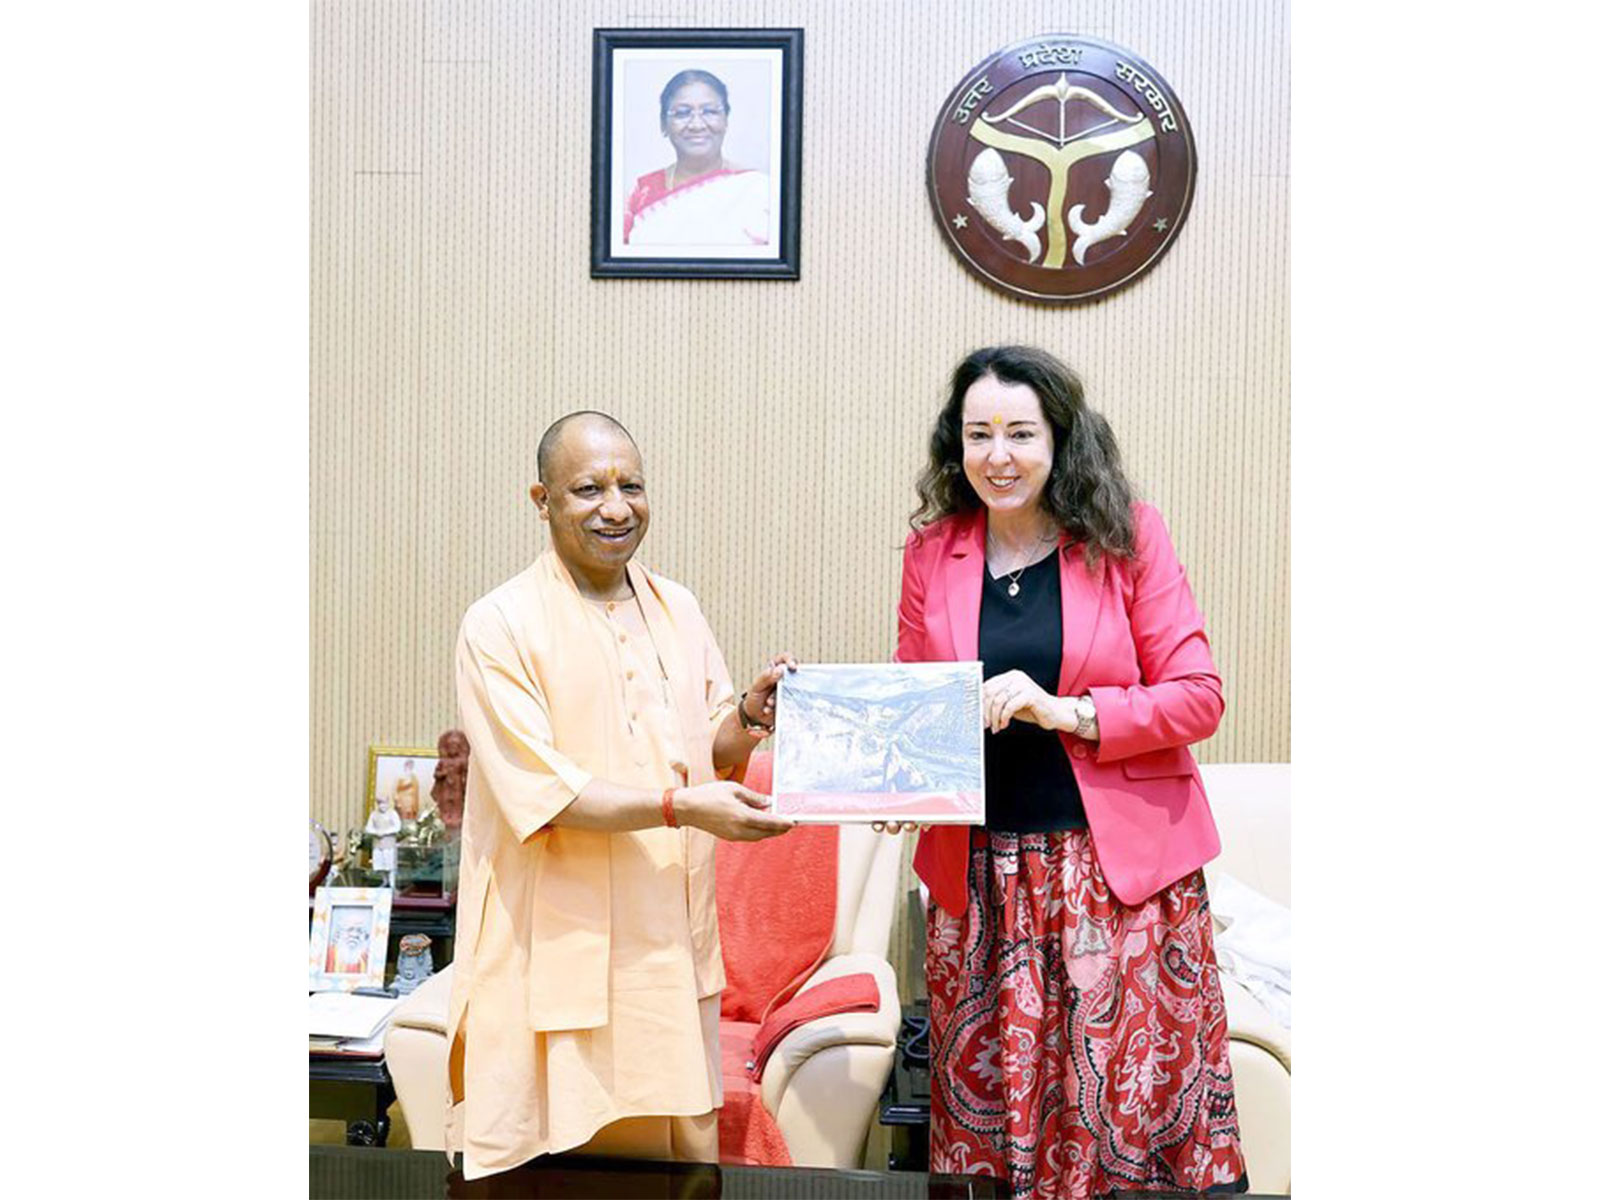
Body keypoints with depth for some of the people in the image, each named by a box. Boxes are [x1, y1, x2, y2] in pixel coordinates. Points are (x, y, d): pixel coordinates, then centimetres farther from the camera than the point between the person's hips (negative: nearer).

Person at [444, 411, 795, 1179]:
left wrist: (750, 715, -8)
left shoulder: (676, 608, 9)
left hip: (668, 943, 6)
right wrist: (680, 806, -22)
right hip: (556, 952, -5)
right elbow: (543, 792, -16)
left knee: (685, 1156, 13)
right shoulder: (500, 626, -10)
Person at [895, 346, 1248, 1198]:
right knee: (989, 1095, 5)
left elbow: (1198, 697, -2)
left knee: (1131, 1096, 0)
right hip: (980, 878, 2)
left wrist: (1068, 713, -15)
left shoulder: (1126, 535, 0)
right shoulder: (932, 550, 7)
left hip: (1121, 867, -2)